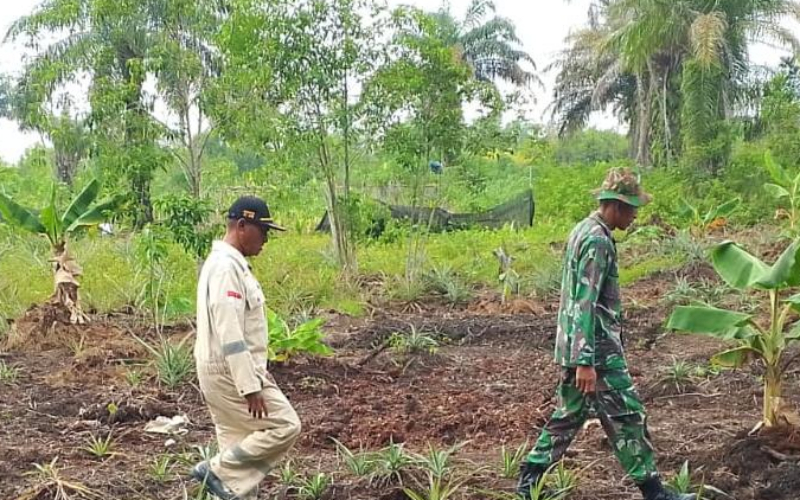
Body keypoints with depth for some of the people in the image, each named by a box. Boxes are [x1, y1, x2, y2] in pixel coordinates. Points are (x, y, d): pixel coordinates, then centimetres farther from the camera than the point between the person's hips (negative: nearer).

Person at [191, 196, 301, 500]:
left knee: (239, 442, 13)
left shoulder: (229, 264, 13)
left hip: (225, 371, 10)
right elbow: (229, 334, -24)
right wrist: (251, 386, -24)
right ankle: (218, 471, 1)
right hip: (231, 371, -10)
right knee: (285, 426, -5)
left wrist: (258, 373, 21)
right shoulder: (226, 267, -20)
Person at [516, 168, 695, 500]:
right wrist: (586, 362, -26)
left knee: (569, 414, 15)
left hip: (573, 346, 10)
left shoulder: (584, 230, 12)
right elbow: (585, 304, -24)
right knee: (627, 414, 0)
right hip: (596, 348, -10)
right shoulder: (598, 240, -19)